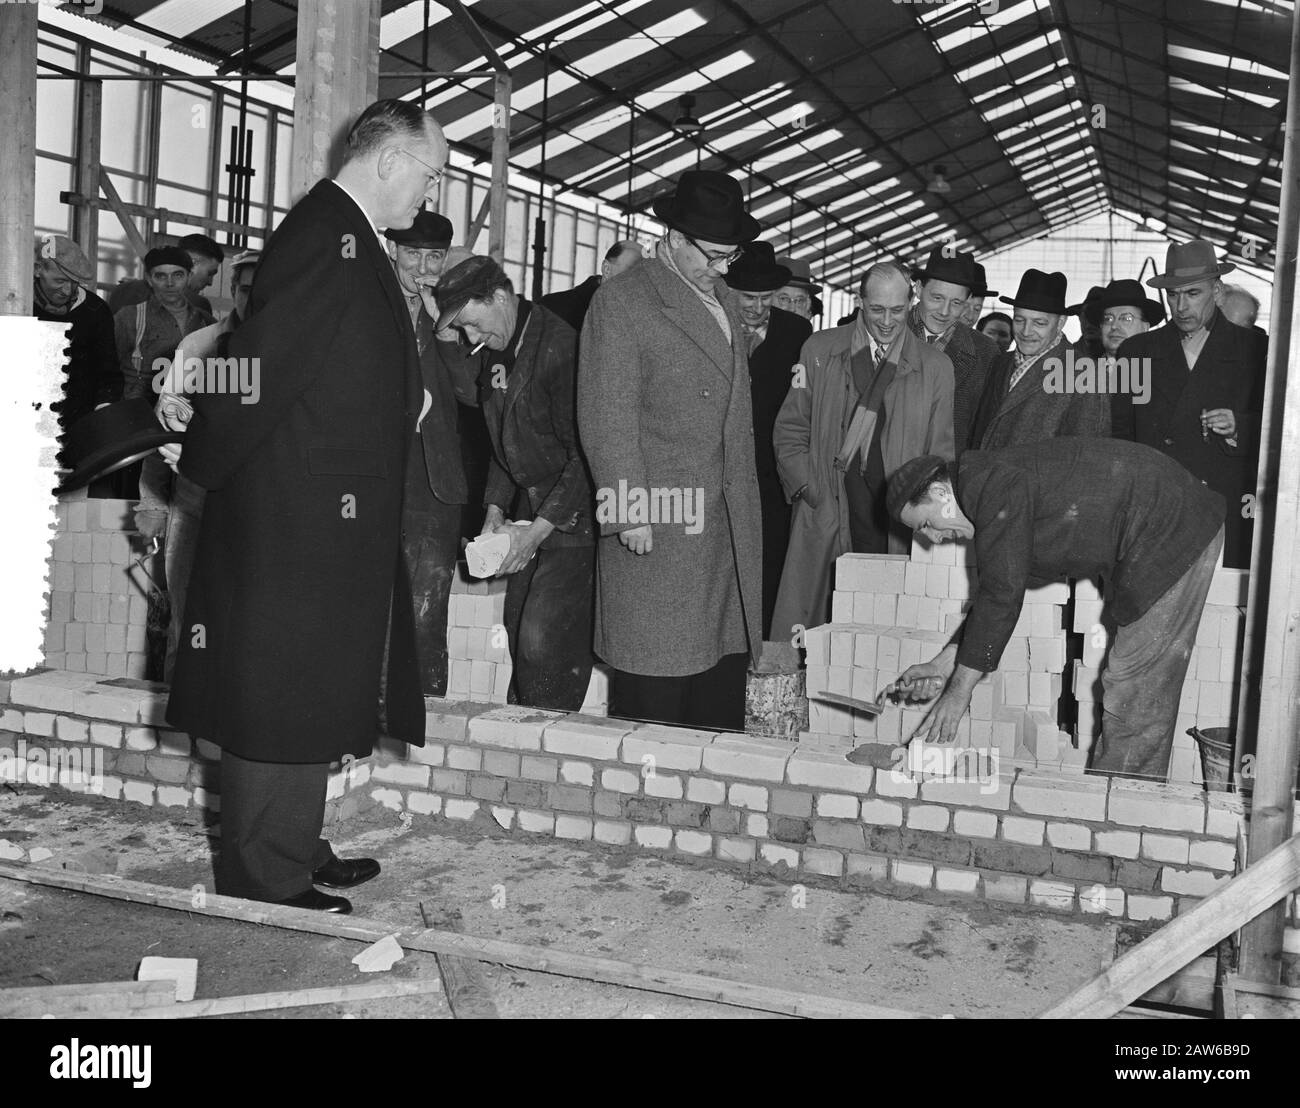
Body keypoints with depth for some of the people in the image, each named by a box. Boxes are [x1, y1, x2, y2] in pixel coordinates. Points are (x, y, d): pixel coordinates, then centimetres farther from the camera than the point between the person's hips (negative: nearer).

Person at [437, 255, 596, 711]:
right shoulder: (498, 353, 10)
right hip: (530, 515, 8)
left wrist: (539, 529, -18)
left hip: (574, 519, -8)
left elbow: (587, 458, -19)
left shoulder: (561, 348, -19)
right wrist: (496, 510, 6)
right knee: (519, 636, 8)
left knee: (544, 642, -11)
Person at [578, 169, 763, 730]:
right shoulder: (621, 302, -4)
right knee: (654, 695, -3)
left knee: (722, 695, 8)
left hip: (728, 529, 7)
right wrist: (630, 515, -14)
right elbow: (606, 421, -8)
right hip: (656, 531, -7)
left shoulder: (724, 306, 19)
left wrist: (745, 518, 12)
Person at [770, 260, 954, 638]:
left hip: (897, 524, 0)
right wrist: (809, 489, 0)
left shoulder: (936, 367, 8)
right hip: (825, 518, 0)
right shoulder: (819, 351, 8)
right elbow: (790, 430, 12)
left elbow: (941, 452, 11)